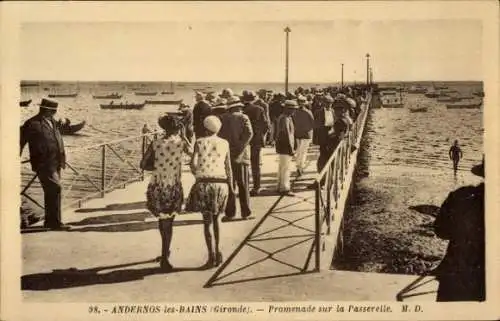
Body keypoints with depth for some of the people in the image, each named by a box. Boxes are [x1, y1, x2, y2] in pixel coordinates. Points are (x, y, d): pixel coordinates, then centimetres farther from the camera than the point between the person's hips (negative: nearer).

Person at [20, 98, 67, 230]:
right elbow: (21, 141, -2)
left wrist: (62, 158, 17)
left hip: (55, 163, 9)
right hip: (44, 164, -8)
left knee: (52, 192, 14)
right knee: (55, 189, -16)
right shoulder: (32, 124, -7)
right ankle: (55, 222, -11)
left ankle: (49, 221, 25)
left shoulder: (52, 122, 17)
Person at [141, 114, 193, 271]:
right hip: (173, 187, -2)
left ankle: (166, 250, 39)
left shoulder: (155, 143, -3)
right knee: (168, 222, 7)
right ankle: (164, 257, 3)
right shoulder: (180, 142, -6)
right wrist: (183, 135, 21)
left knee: (162, 219, 21)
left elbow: (143, 165, -3)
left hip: (156, 186, 2)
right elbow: (191, 151, 17)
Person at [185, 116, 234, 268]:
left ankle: (212, 256, -2)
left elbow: (193, 163, -12)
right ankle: (217, 251, 19)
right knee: (215, 218, 20)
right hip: (221, 184, 2)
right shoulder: (224, 143, 4)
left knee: (207, 221, 5)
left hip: (204, 183, -2)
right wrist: (231, 187, 13)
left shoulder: (199, 142, -2)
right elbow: (228, 168, 5)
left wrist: (196, 173, 9)